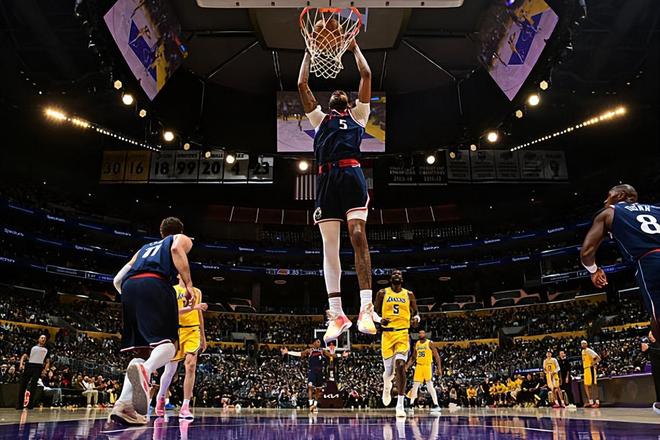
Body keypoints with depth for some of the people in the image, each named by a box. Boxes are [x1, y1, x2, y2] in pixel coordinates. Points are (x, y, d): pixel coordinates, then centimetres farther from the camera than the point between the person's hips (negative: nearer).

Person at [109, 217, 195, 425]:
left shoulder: (145, 247, 40)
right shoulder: (182, 238, 26)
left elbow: (118, 280, 31)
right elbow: (177, 249, -3)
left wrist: (132, 299, 44)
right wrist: (188, 284, -5)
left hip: (129, 287, 5)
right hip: (155, 285, -5)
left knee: (142, 350, 10)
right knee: (168, 342, -8)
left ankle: (123, 403, -8)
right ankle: (144, 369, -41)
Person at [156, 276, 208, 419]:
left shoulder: (197, 292, 14)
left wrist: (203, 337, 18)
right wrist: (194, 307, -27)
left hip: (193, 332, 2)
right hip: (176, 331, -2)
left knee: (191, 366, -13)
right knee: (170, 369, 6)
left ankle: (185, 407, -10)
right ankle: (161, 397, 34)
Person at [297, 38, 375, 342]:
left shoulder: (357, 115, 25)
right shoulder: (320, 118, 31)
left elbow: (366, 76, 21)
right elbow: (302, 85, 29)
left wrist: (355, 48, 32)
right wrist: (309, 52, 36)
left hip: (351, 174, -3)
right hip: (326, 178, 3)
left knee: (358, 236, -17)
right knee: (329, 246, -4)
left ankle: (366, 308, -18)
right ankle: (337, 314, -3)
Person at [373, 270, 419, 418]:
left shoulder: (409, 294, 9)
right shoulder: (382, 293, 6)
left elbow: (415, 312, 15)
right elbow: (374, 312, 8)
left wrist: (416, 318, -8)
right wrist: (380, 319, -13)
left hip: (403, 334, 0)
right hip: (387, 333, 0)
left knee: (400, 366, -18)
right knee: (389, 370, 4)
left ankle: (400, 404, -12)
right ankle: (387, 386, 42)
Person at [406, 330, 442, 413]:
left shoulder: (429, 343, -6)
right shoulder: (416, 344, 10)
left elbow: (436, 356, -7)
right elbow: (413, 357, 18)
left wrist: (439, 368, -13)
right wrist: (407, 366, 9)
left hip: (428, 365, -5)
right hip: (419, 366, 6)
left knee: (430, 386, -12)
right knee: (415, 386, 6)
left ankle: (436, 405, -8)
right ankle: (411, 404, 12)